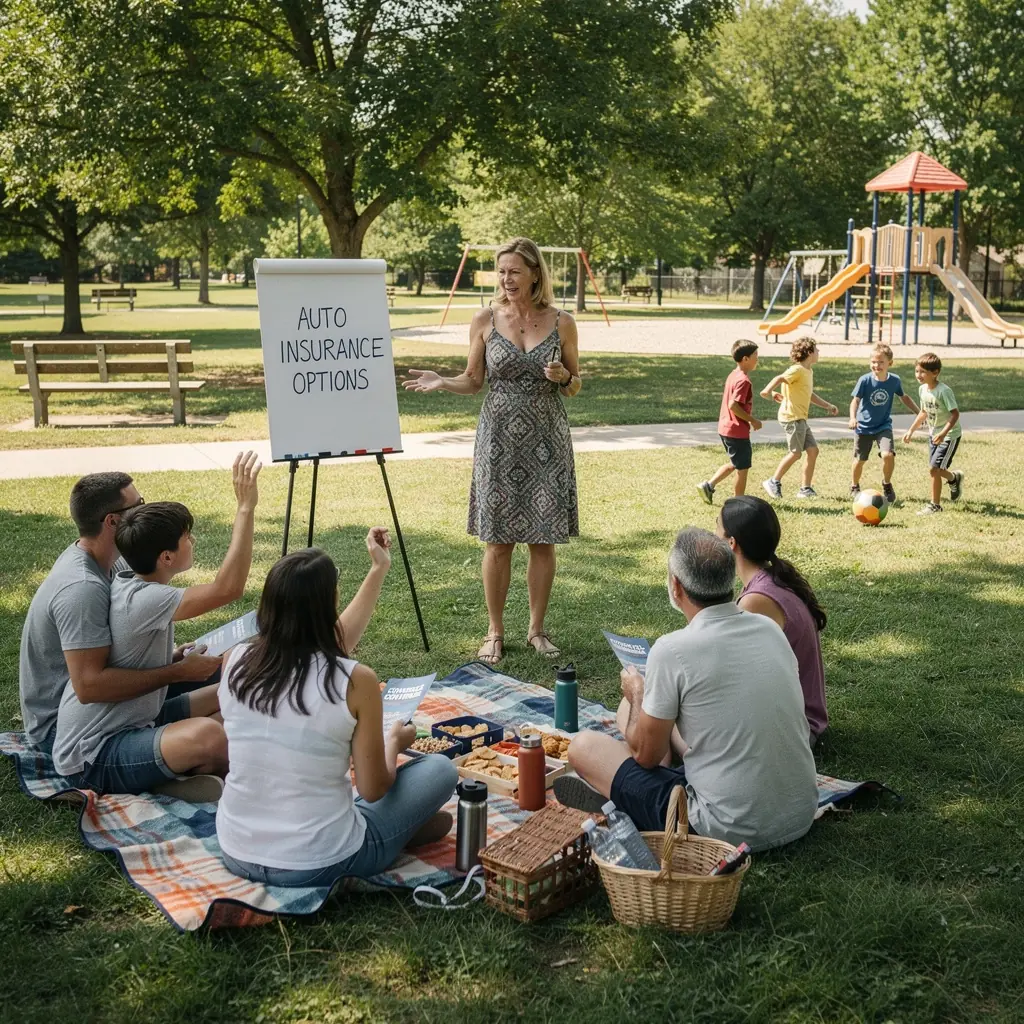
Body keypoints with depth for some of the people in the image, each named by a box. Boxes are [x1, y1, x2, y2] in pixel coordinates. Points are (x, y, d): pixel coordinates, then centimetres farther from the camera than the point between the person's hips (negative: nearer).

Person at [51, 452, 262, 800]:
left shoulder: (134, 584, 3)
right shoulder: (141, 601, -26)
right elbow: (228, 588, -34)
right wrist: (245, 507, -32)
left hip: (134, 723, 10)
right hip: (92, 758, -10)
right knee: (207, 735, -35)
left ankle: (175, 769, -4)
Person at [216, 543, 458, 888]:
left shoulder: (236, 662, -6)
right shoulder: (356, 681, -21)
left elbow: (332, 645, 12)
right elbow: (373, 791, -9)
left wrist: (379, 570, 19)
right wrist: (394, 743, 12)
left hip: (237, 854, 5)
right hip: (320, 865, -4)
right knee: (440, 768, 15)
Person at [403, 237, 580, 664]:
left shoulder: (562, 323, 1)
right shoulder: (485, 320, 1)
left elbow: (574, 387, 9)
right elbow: (473, 380, 8)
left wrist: (563, 378, -13)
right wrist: (441, 381, -10)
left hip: (546, 441, 0)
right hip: (499, 439, 0)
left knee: (543, 539, 5)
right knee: (498, 541, 3)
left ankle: (536, 629, 21)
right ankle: (495, 632, 17)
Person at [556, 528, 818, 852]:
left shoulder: (673, 650, -18)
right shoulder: (771, 629, 1)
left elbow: (646, 755, -7)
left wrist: (637, 694, 13)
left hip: (731, 831, -7)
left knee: (583, 747, 3)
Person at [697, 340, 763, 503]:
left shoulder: (733, 376, 10)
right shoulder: (743, 380, -20)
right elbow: (733, 405, -27)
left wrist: (750, 417, 16)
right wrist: (752, 420, -17)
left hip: (725, 428, 9)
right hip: (738, 431, -9)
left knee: (735, 463, 23)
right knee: (743, 468, 5)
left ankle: (709, 486, 17)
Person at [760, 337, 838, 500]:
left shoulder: (809, 371, 19)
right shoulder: (797, 369, -11)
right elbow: (779, 378, -28)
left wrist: (828, 406, 31)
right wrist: (769, 390, -48)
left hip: (801, 418, 10)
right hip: (792, 416, -10)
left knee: (813, 450, 6)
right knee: (796, 452, -11)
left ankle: (806, 489, 10)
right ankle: (773, 482, 1)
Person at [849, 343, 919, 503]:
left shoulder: (894, 381, -7)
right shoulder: (865, 380, -16)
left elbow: (904, 397, 11)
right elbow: (855, 400, -19)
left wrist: (919, 413, 13)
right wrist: (853, 418, -37)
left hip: (884, 426, 1)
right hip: (864, 427, -1)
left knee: (888, 455, -20)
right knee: (860, 460, 8)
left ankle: (887, 485, 7)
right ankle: (854, 486, 37)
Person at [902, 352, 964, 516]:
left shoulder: (944, 391, -23)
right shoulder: (922, 389, 1)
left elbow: (955, 414, -24)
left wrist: (943, 433, -33)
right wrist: (911, 430, 13)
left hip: (949, 435, -8)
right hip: (933, 434, 8)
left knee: (934, 469, -13)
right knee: (935, 470, 9)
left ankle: (935, 504, 3)